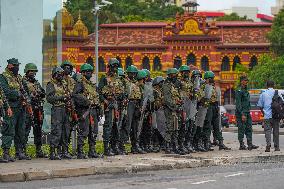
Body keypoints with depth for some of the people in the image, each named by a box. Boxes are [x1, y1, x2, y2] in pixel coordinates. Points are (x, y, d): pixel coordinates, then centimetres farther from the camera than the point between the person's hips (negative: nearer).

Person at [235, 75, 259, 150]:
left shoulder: (246, 90, 18)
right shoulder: (239, 91, -12)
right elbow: (238, 104, -17)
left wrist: (248, 112, 19)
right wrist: (242, 114, -22)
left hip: (247, 113, 9)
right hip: (241, 113, -9)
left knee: (249, 129, 5)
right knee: (241, 129, -4)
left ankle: (250, 144, 6)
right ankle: (241, 145, 0)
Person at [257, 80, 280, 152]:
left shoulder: (263, 94, 3)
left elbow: (260, 106, 7)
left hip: (267, 116, -1)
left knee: (267, 131, -1)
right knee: (276, 131, 10)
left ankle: (268, 144, -22)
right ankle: (276, 147, 14)